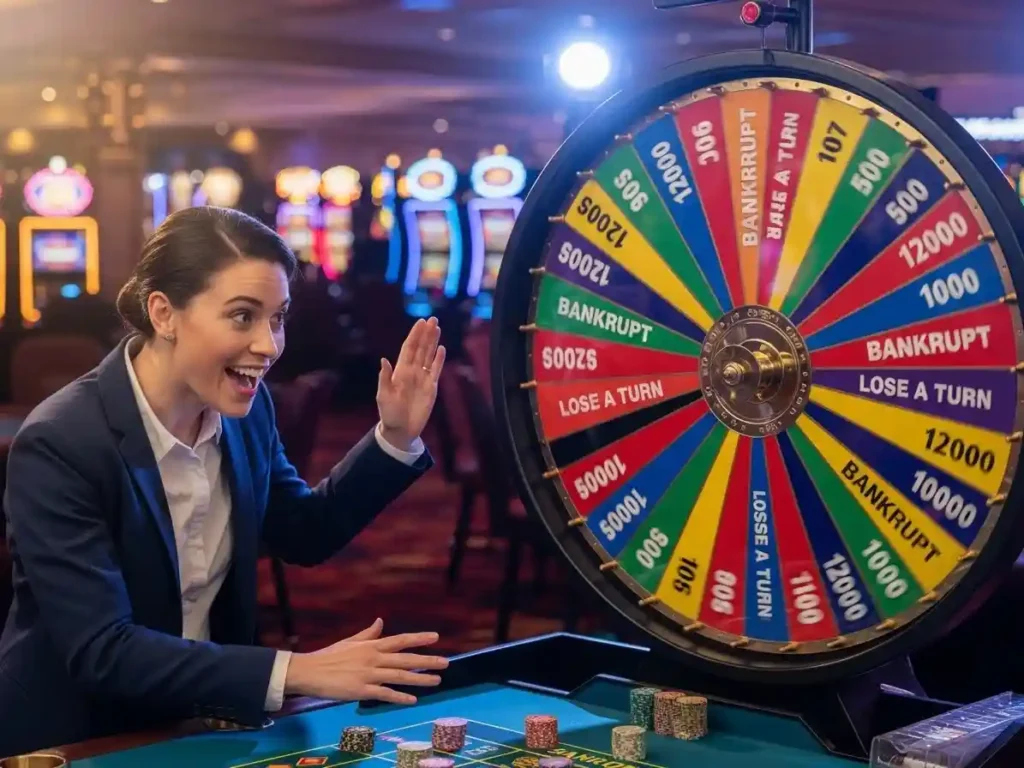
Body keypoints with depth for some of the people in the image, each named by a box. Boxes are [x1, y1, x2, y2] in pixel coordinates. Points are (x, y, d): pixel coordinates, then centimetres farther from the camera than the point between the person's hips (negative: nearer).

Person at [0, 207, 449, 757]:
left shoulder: (245, 409, -3)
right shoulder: (60, 444, -21)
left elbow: (303, 535, 12)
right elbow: (100, 651, -25)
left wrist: (395, 438, -2)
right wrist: (293, 671, -30)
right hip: (72, 743, -5)